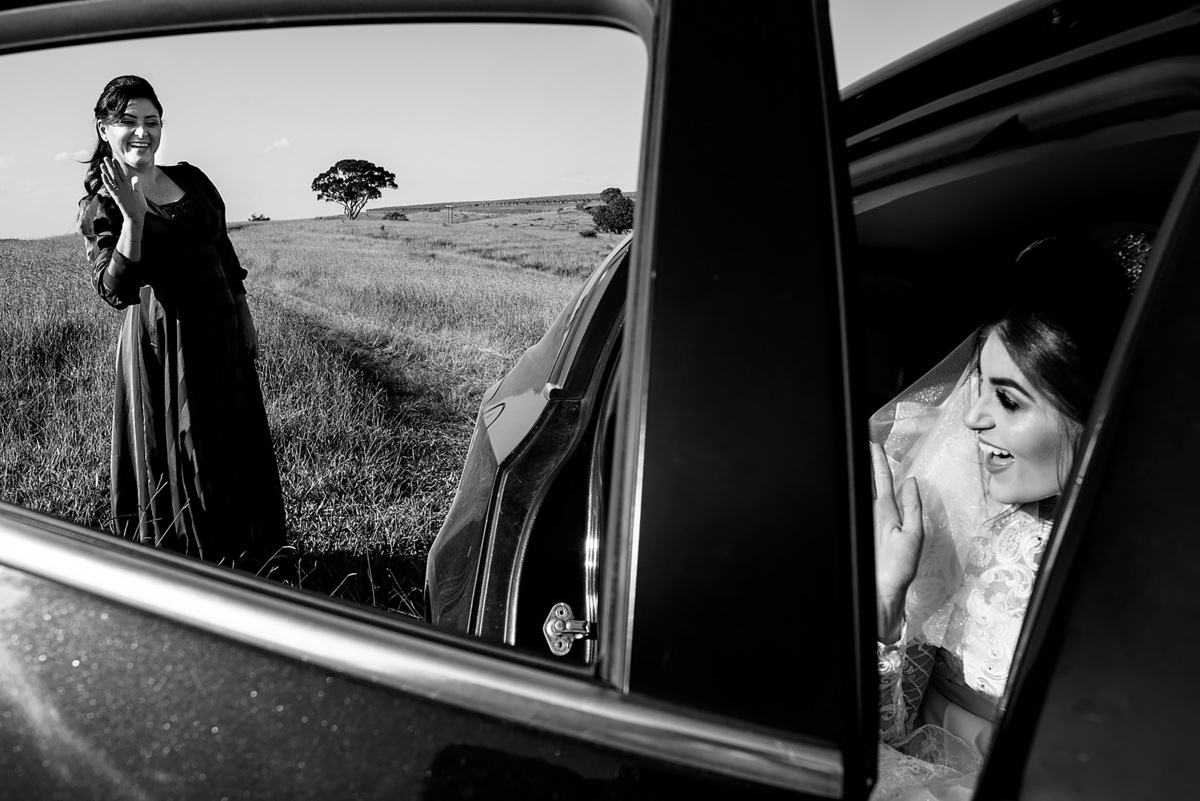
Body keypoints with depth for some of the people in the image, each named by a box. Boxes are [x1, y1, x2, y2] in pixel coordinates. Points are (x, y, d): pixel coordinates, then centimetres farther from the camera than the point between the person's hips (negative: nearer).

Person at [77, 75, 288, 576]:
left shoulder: (191, 179, 6)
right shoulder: (100, 206, -8)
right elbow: (115, 291, -20)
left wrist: (244, 318, 13)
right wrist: (133, 217, -28)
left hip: (221, 332, 6)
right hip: (161, 342, -5)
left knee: (237, 448, 14)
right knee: (176, 457, 5)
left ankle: (245, 554, 33)